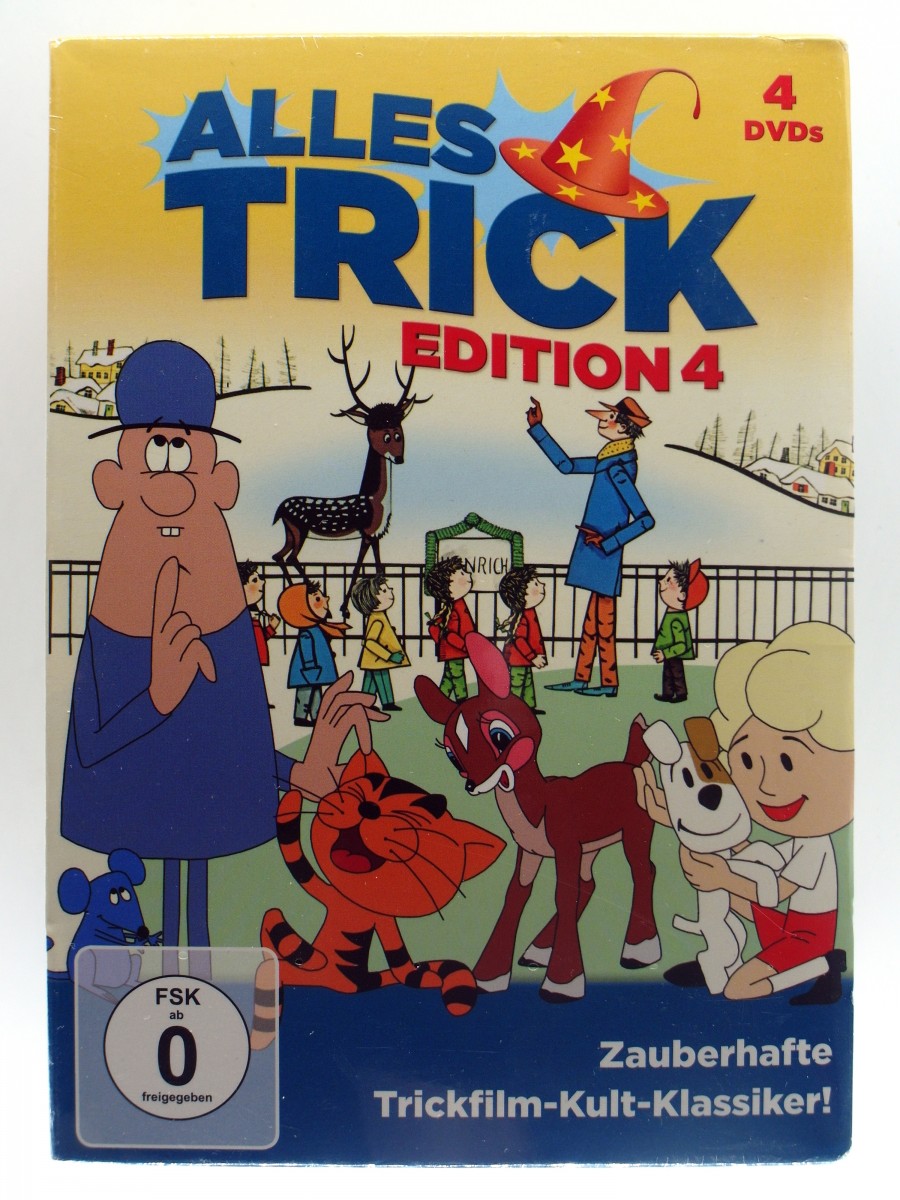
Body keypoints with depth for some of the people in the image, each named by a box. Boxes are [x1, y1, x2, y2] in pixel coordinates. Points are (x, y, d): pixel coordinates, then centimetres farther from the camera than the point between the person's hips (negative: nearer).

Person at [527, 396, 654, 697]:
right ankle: (581, 678, 20)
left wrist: (608, 541, -20)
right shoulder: (610, 462, 10)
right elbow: (567, 465, 21)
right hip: (595, 552, 9)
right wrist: (537, 428, 22)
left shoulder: (617, 469, -18)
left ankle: (609, 682, 10)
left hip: (604, 555, -9)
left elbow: (645, 520, -23)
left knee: (602, 617, -1)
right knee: (593, 615, 12)